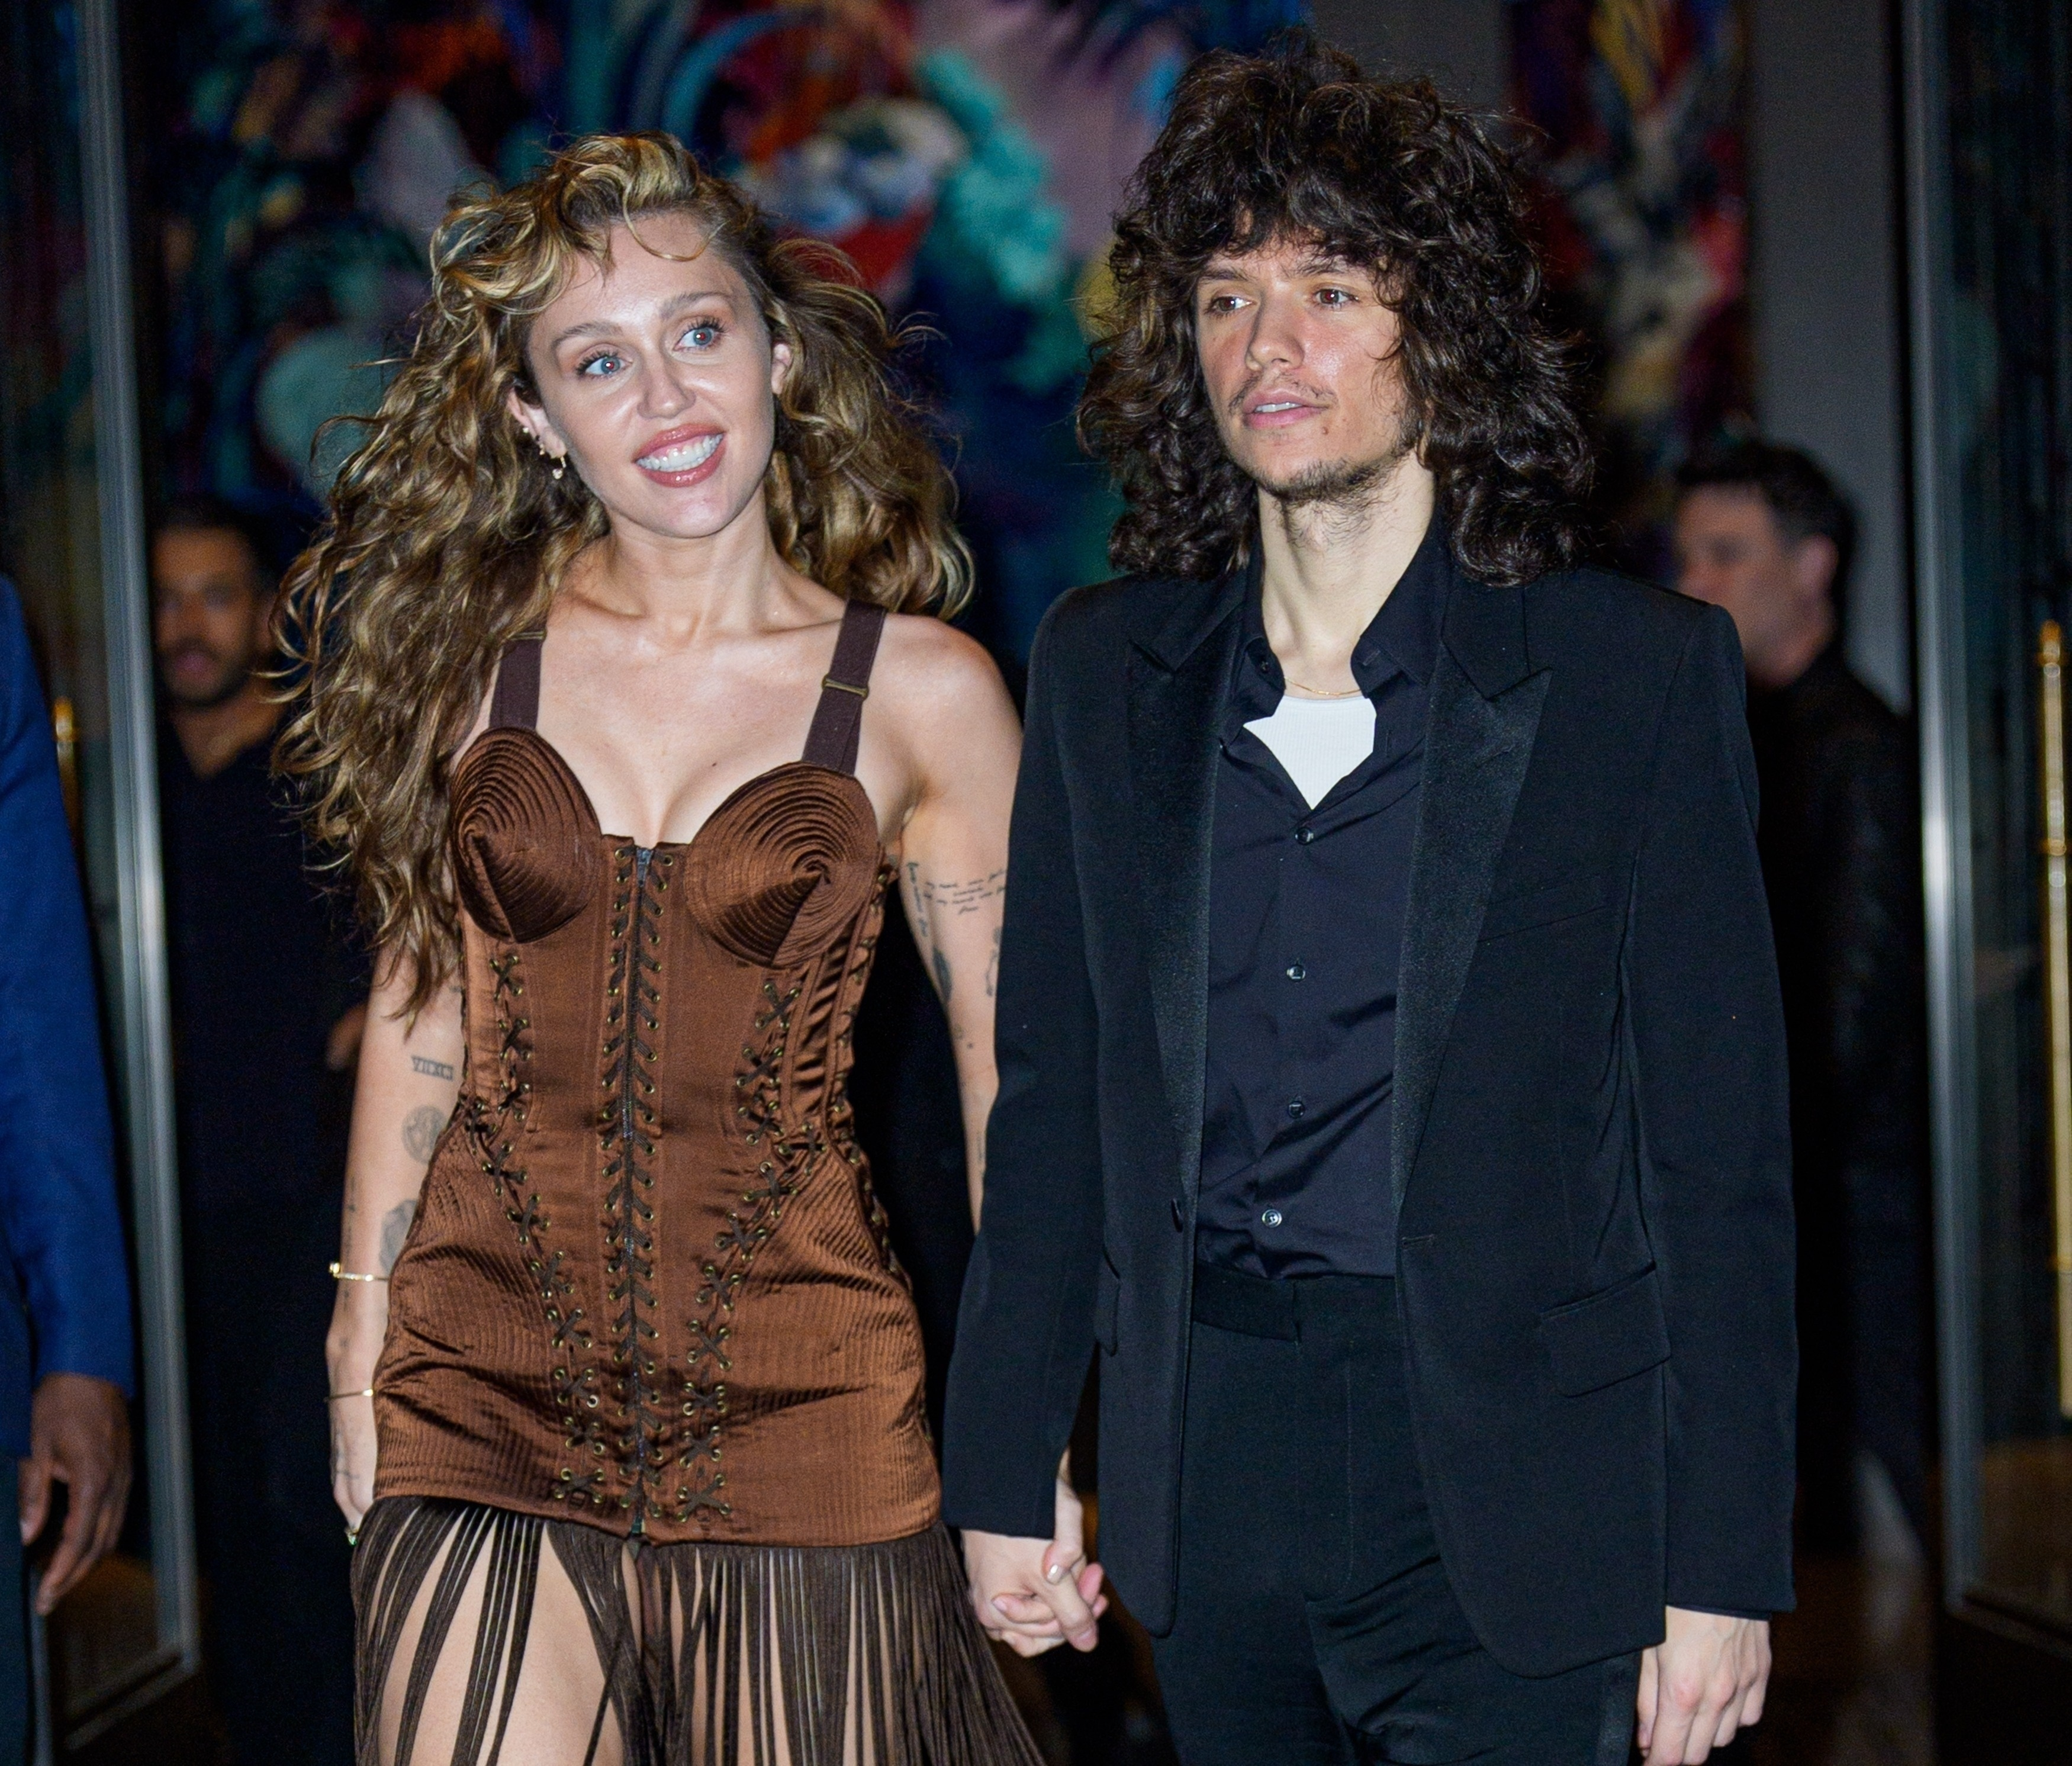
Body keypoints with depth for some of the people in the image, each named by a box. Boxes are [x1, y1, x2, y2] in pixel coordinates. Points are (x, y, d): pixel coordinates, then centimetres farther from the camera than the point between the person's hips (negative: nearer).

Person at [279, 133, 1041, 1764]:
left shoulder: (925, 692, -2)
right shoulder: (469, 649, 4)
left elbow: (1014, 1079, 1)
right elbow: (420, 1009, 10)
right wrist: (359, 1361, 9)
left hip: (793, 1403, -1)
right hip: (488, 1376, 1)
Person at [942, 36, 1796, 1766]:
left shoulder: (1636, 669, -3)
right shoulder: (1105, 669, 8)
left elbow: (1722, 1150, -4)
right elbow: (1052, 1103, 11)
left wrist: (1724, 1564, -7)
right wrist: (1005, 1473, 8)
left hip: (1502, 1486, -3)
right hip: (1204, 1467, 4)